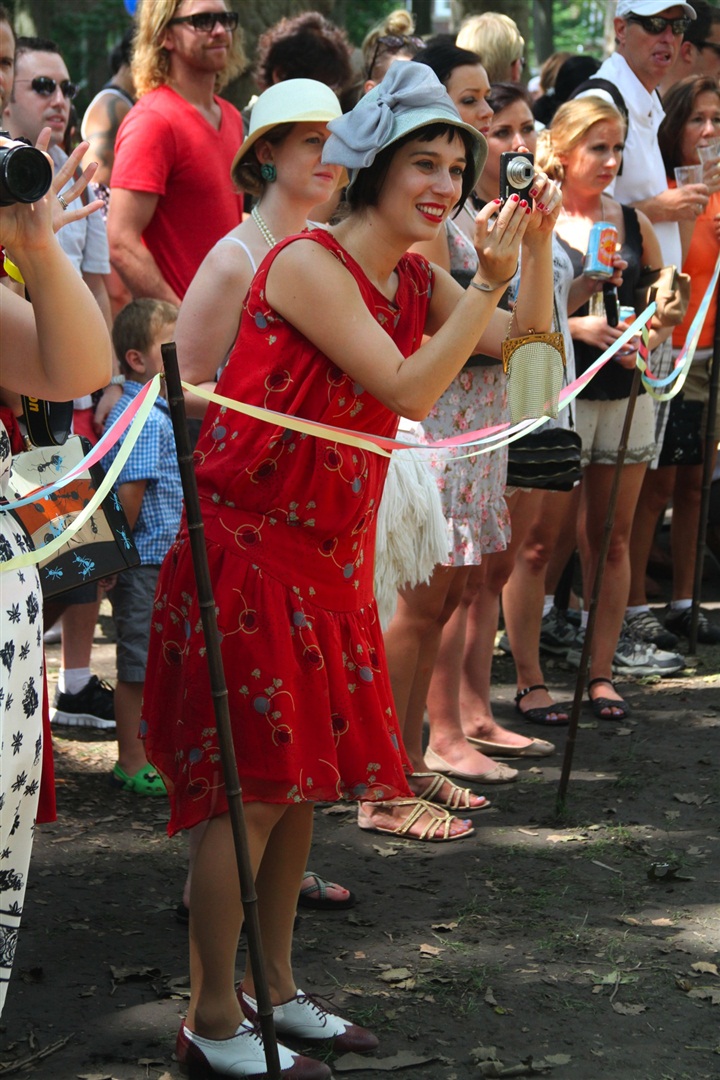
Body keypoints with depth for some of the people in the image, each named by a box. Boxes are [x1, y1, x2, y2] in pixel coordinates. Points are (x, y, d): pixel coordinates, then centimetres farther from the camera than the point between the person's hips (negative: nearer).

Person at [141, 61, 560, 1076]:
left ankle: (272, 987, 27)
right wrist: (487, 281, -22)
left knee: (306, 779, 13)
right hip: (248, 546, -8)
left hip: (328, 554, 8)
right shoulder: (309, 263, -18)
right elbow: (407, 389, -24)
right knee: (254, 789, -5)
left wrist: (536, 245, 0)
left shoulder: (418, 280, 7)